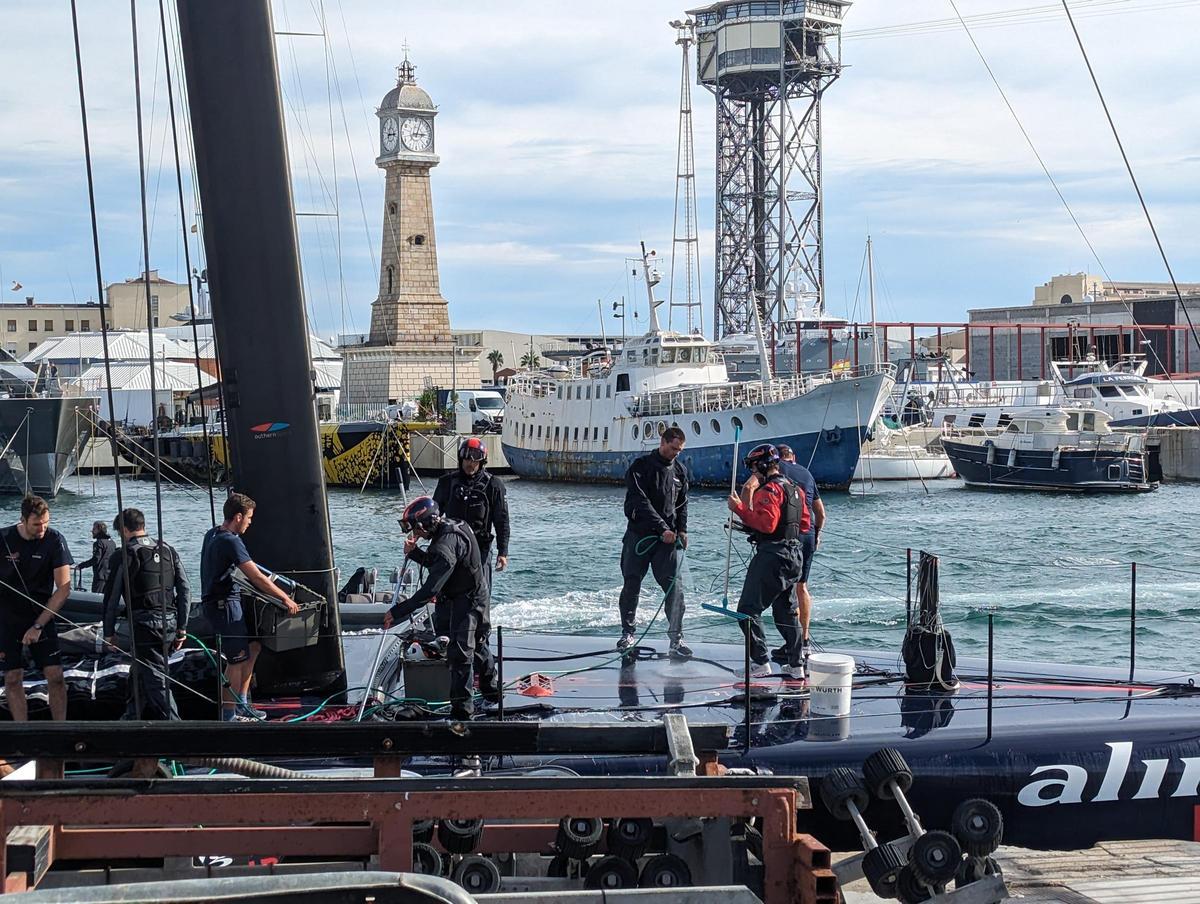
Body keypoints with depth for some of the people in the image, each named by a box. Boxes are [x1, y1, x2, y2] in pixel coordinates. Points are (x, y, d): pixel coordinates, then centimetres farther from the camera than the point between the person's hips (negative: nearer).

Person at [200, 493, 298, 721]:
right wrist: (285, 598, -14)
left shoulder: (212, 535, 10)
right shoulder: (231, 541, -21)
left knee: (253, 646, 17)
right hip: (224, 605, -10)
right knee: (238, 660, -4)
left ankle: (241, 703, 23)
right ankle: (229, 715, 3)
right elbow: (257, 578, -22)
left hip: (232, 601, 10)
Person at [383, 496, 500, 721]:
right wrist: (414, 552, -1)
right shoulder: (450, 527, 1)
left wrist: (397, 612, -33)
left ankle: (462, 710, -6)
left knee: (460, 654, -9)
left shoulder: (447, 544, -31)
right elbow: (434, 563, 17)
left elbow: (430, 590, -34)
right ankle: (492, 691, 42)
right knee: (477, 645, 25)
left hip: (465, 602, -11)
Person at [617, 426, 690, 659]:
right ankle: (627, 632, 19)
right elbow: (641, 502, -13)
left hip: (668, 537, 3)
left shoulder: (680, 470, 12)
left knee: (674, 585, -10)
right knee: (631, 584, 3)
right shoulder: (641, 467, -4)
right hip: (640, 534, -2)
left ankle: (676, 638, -10)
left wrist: (682, 530, 4)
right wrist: (663, 528, -19)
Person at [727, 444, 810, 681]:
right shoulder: (795, 489, 16)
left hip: (772, 555, -10)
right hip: (795, 555, 10)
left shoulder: (769, 490, -14)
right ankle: (796, 665, 16)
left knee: (749, 609, -5)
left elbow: (767, 523, -24)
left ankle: (761, 662, -11)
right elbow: (805, 524, 19)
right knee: (785, 612, 18)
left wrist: (740, 509, -20)